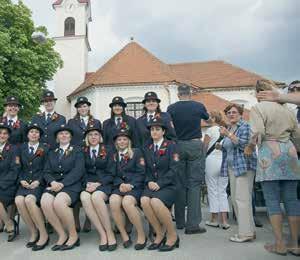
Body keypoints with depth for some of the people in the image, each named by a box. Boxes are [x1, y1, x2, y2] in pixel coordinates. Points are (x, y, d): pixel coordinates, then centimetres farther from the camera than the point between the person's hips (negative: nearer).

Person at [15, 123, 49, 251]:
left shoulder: (45, 149, 8)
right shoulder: (22, 148, 16)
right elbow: (19, 167, 13)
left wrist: (38, 181, -12)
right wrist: (21, 180, -4)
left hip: (39, 182, -3)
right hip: (25, 182, 3)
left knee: (29, 200, -32)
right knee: (18, 200, -28)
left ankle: (43, 234, -19)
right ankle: (33, 232, -11)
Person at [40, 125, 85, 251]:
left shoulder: (77, 151, 12)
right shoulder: (52, 153, 24)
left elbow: (78, 171, -2)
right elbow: (46, 172, 13)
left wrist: (62, 183, -15)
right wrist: (53, 182, -10)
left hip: (71, 185, -3)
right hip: (54, 184, 4)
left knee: (59, 202, -34)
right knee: (45, 202, -29)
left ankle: (73, 236, -14)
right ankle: (62, 235, -13)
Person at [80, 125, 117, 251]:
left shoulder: (108, 151, 10)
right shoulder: (84, 152, 17)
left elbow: (111, 173, 3)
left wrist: (98, 183, -13)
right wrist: (87, 183, -9)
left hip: (104, 183, -2)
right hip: (88, 184, 2)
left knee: (96, 197, -35)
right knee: (84, 197, -33)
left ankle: (110, 233, -22)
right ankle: (102, 234, -25)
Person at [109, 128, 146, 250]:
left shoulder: (137, 152, 7)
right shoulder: (114, 156, 18)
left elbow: (141, 173, -1)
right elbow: (114, 175, 12)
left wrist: (130, 185, -15)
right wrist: (120, 184, -9)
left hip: (135, 186, -3)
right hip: (120, 186, 3)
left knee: (127, 202, -34)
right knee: (113, 201, -30)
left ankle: (142, 235, -16)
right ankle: (124, 235, -13)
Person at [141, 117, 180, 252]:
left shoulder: (171, 146, 0)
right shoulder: (147, 148, 14)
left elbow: (173, 169, -8)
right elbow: (145, 169, 14)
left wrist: (159, 184, -16)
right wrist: (149, 182, -5)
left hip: (168, 185, -4)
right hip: (152, 184, 4)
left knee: (155, 202, -33)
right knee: (144, 200, -28)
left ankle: (173, 236, -10)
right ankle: (159, 235, -8)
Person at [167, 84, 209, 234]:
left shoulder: (171, 108, -1)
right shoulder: (199, 106, -1)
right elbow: (207, 117, 20)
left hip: (178, 146, 1)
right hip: (195, 145, -1)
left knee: (180, 184, 9)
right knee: (194, 184, 1)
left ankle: (180, 222, 17)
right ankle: (192, 224, -2)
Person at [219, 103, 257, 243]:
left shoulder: (245, 126, -4)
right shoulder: (228, 128, 18)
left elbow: (244, 144, -17)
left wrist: (228, 134, -19)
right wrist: (220, 147, 11)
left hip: (244, 166, -8)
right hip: (232, 167, 8)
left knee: (242, 198, -12)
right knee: (235, 199, 8)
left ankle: (246, 233, -6)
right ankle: (246, 230, 16)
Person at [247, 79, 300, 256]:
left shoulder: (259, 107, -3)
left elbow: (258, 133, -13)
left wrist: (250, 147, 3)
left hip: (270, 154, -6)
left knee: (272, 200, 1)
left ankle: (280, 244, 4)